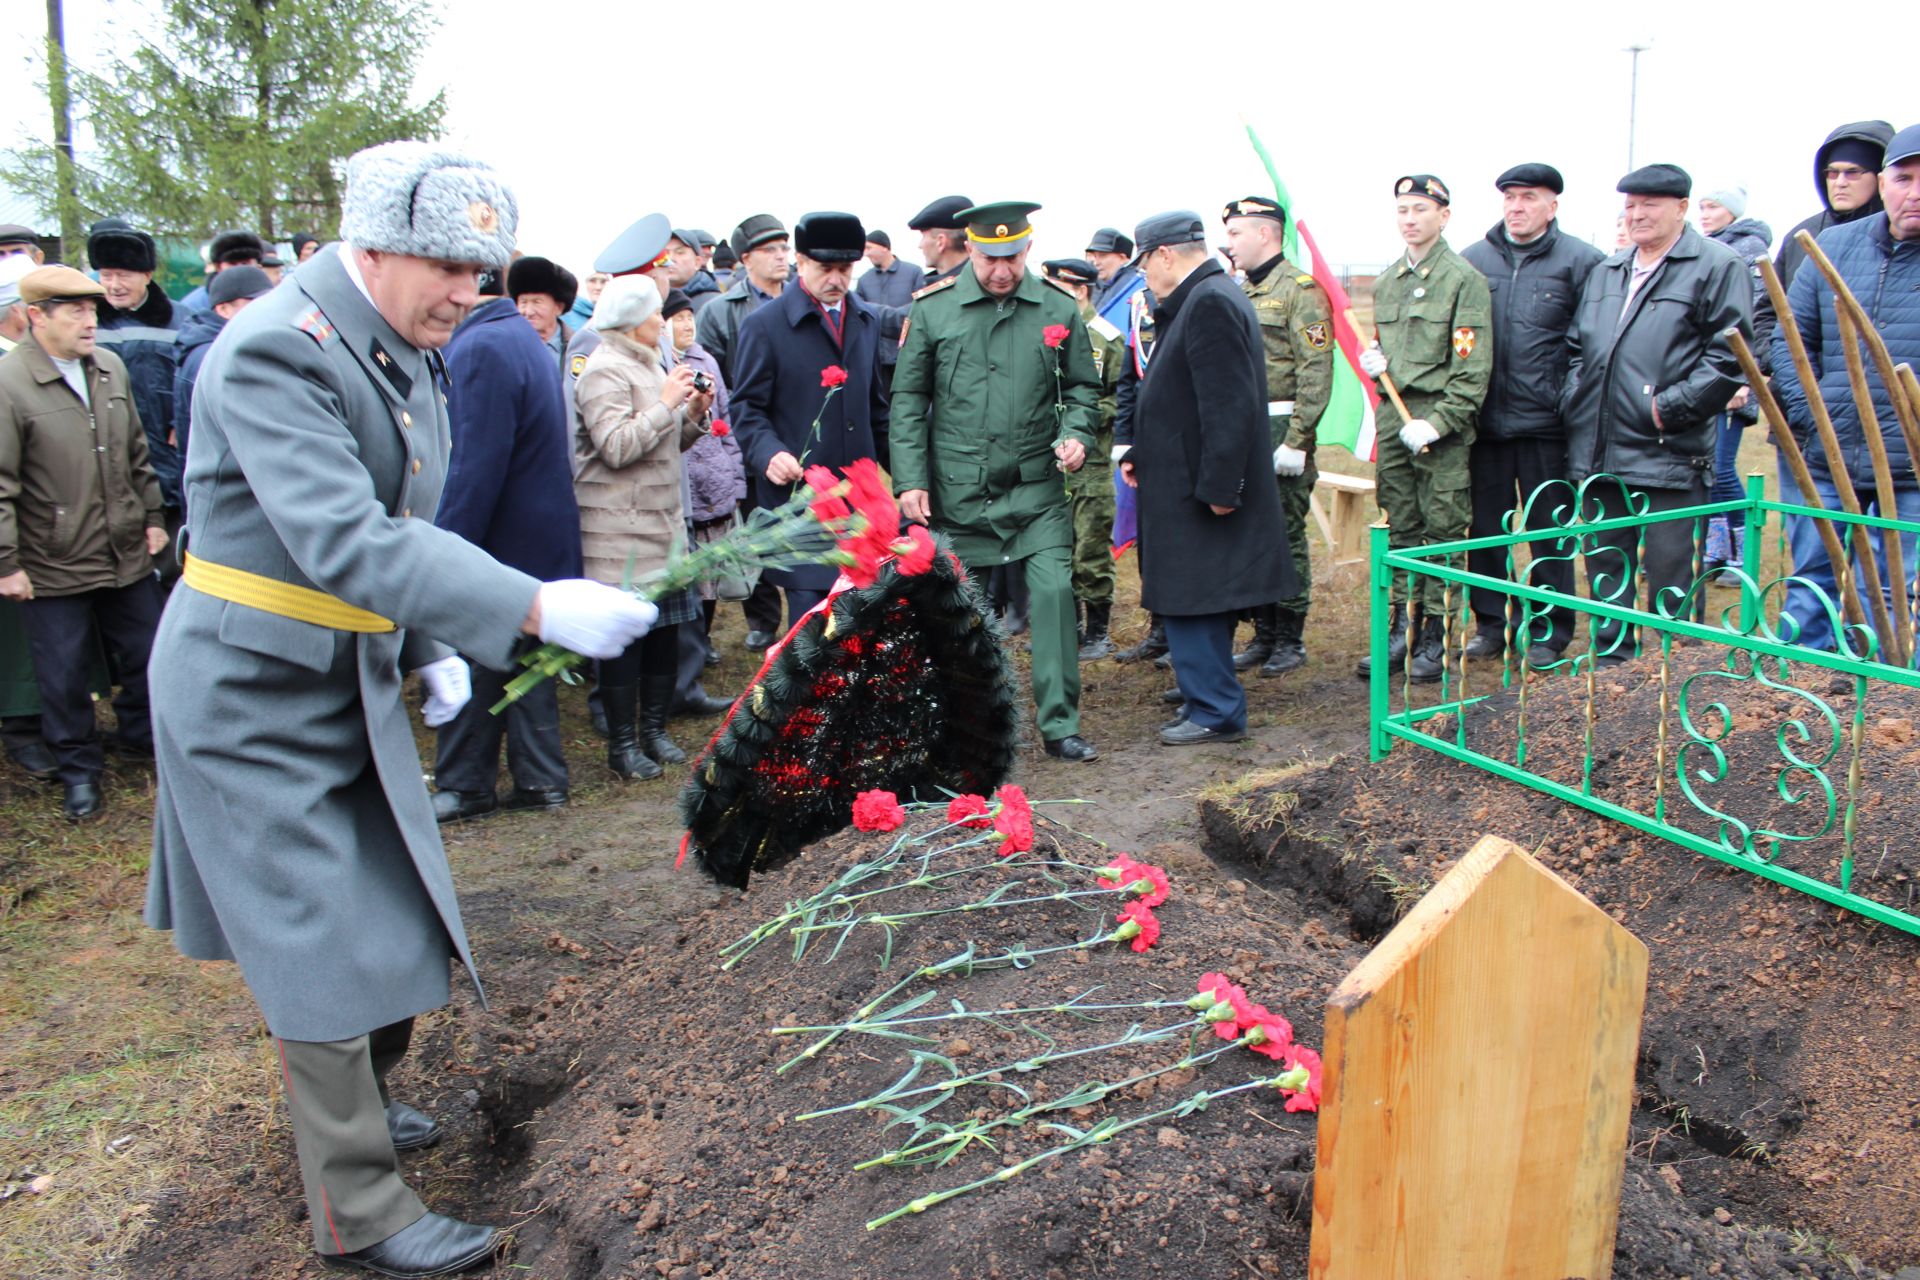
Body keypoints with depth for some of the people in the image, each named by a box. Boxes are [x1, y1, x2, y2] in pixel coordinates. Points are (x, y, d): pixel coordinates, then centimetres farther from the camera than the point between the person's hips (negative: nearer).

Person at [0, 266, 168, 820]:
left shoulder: (110, 368, 5)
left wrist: (152, 515, 14)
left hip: (126, 554, 5)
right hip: (53, 566, -5)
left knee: (146, 654, 16)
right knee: (65, 675, 8)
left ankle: (144, 735, 39)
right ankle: (79, 770, 25)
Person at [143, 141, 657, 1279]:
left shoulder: (407, 353, 5)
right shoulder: (274, 352, -24)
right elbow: (344, 542, -36)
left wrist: (433, 650, 3)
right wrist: (537, 609, -41)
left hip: (355, 683, 8)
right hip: (253, 694, -8)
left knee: (393, 916, 17)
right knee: (324, 950, -1)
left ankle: (346, 1104, 42)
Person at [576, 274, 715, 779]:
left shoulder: (648, 364, 20)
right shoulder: (605, 371, -10)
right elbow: (617, 448, -20)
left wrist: (694, 415, 5)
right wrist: (667, 403, -16)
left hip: (661, 519, 9)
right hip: (619, 526, -9)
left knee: (666, 625, 8)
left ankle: (654, 728, 20)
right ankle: (622, 743, 5)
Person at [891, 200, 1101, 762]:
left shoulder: (1058, 309, 2)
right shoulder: (932, 308, -1)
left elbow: (1083, 387, 12)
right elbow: (908, 399, 2)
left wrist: (1076, 433, -8)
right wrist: (910, 480, -5)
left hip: (1036, 490, 0)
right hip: (957, 492, 0)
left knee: (1055, 593, -9)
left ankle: (1059, 724, 3)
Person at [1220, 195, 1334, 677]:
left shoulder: (1300, 290, -7)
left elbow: (1316, 373, -14)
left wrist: (1296, 441, -19)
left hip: (1279, 432, -7)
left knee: (1286, 537, -1)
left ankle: (1291, 640, 9)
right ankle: (1264, 634, 19)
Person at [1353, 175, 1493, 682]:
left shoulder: (1464, 279, -6)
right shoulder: (1385, 282, 13)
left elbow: (1473, 369, -11)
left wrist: (1435, 423, -17)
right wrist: (1374, 362, 3)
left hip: (1442, 428, -6)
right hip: (1393, 420, 6)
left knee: (1442, 530, 1)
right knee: (1400, 529, 10)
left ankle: (1435, 638, 8)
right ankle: (1402, 629, 18)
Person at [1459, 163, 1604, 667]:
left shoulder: (1581, 262, 0)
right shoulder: (1472, 260, 9)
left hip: (1545, 422, -3)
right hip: (1483, 422, 3)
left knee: (1548, 531, 5)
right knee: (1484, 528, 9)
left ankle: (1548, 631, 16)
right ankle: (1490, 622, 23)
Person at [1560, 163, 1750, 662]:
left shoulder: (1718, 267, -2)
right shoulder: (1605, 273, 19)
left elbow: (1730, 355, -10)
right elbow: (1577, 348, 25)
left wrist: (1670, 407, -15)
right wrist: (1573, 402, 10)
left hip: (1670, 453, -7)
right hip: (1598, 452, 7)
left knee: (1670, 574, -3)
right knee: (1605, 566, 14)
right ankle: (1610, 658, 26)